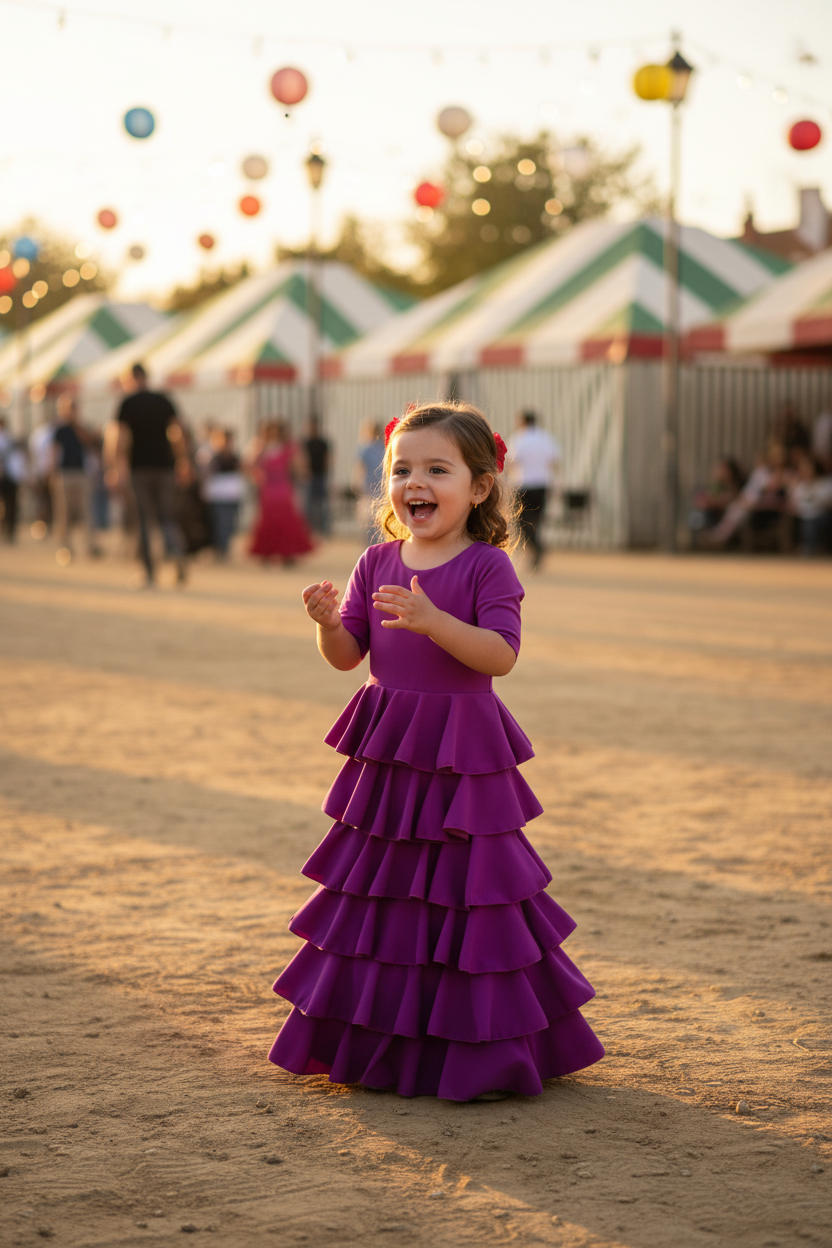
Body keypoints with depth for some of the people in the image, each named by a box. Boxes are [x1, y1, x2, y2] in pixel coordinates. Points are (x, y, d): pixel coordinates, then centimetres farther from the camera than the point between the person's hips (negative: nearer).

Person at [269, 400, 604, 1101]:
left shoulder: (488, 567, -8)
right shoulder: (378, 564, 6)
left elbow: (502, 655, -19)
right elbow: (347, 656, 6)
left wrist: (433, 620, -31)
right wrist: (329, 622, -15)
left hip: (462, 758, -5)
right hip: (386, 755, 5)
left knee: (463, 898, -2)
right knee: (382, 897, 11)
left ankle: (483, 1054, 10)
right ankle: (378, 1043, 25)